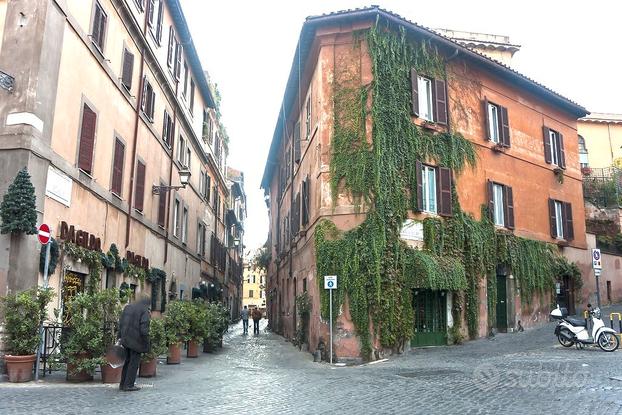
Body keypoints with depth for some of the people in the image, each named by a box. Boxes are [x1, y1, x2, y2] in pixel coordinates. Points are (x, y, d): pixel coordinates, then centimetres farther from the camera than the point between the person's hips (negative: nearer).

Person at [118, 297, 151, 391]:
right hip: (136, 340, -7)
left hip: (125, 339, 7)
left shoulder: (128, 307, 12)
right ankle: (129, 385, 6)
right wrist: (146, 343, -8)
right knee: (134, 362, 3)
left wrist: (120, 337, 18)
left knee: (127, 360, 18)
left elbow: (120, 322, 14)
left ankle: (123, 384, 23)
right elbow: (144, 328, -15)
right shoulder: (145, 311, -10)